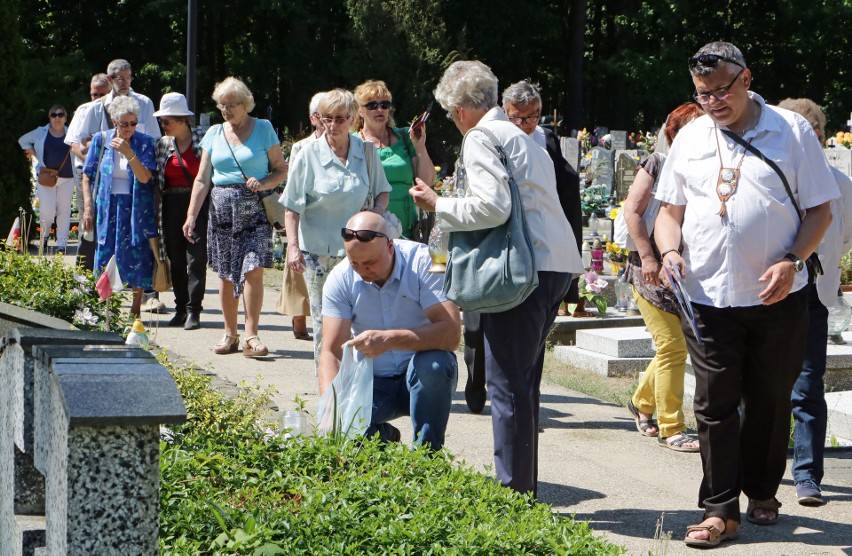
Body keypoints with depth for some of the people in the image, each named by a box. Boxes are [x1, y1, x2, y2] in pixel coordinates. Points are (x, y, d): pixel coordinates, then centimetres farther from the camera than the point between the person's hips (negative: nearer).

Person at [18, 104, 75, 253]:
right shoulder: (40, 133, 4)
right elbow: (23, 140, 18)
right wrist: (31, 151, 7)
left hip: (67, 179, 1)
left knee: (64, 212, 3)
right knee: (47, 211, -8)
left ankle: (62, 243, 9)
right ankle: (44, 234, 21)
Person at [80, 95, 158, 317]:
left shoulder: (145, 143, -1)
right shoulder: (101, 140, 3)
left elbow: (145, 177, -12)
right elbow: (87, 176, 6)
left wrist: (129, 153, -23)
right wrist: (88, 207, -2)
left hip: (136, 210, -1)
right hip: (108, 208, 1)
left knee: (137, 260, -2)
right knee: (106, 257, -2)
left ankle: (135, 310, 8)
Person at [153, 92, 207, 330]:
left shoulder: (202, 140, -3)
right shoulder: (162, 144, 10)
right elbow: (156, 180, 13)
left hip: (198, 203, -5)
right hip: (172, 206, 5)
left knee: (196, 258, -8)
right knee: (175, 260, 7)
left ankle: (193, 311, -5)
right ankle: (181, 308, 15)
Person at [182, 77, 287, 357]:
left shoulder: (263, 129, 2)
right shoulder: (214, 134, 10)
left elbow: (282, 170, 4)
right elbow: (202, 179, 9)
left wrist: (263, 182, -16)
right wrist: (191, 215, 1)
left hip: (255, 209, -3)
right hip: (221, 208, 3)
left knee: (253, 269, -14)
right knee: (225, 274, 4)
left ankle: (251, 336, -10)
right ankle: (230, 333, 15)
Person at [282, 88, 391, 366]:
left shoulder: (366, 152, 4)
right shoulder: (309, 154, -3)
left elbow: (382, 190, 17)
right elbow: (292, 206, -1)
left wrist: (378, 210, -5)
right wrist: (293, 245, -10)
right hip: (319, 251, -2)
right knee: (324, 320, 1)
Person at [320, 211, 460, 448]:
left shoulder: (423, 262, -18)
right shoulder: (340, 278, -9)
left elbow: (451, 333, -28)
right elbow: (331, 351, -12)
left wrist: (389, 339, -40)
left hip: (423, 377, -2)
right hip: (371, 380, 2)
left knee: (434, 364, -36)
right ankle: (383, 436, 11)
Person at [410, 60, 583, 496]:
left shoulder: (481, 139, -7)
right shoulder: (521, 137, 22)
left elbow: (493, 206, -19)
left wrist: (440, 205, -6)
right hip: (557, 263, 10)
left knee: (508, 383, -4)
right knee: (523, 382, 17)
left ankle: (513, 490, -2)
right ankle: (524, 486, 23)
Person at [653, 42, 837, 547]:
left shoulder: (792, 131, -1)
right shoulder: (690, 137, 8)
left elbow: (820, 209, 0)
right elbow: (671, 209, 15)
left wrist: (792, 260, -15)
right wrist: (670, 250, -5)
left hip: (778, 298, -1)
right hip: (708, 296, 2)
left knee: (770, 401, 10)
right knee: (715, 404, -1)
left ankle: (763, 492, 27)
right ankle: (720, 511, 4)